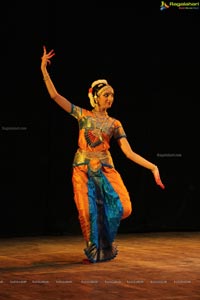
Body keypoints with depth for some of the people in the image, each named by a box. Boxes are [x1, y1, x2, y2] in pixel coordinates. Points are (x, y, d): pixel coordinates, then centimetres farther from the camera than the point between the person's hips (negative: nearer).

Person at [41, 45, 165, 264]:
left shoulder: (114, 124, 6)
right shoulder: (83, 115, 3)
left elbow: (129, 152, 0)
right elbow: (55, 95, -2)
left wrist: (152, 167, -10)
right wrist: (44, 70, -9)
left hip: (105, 169, 1)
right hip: (83, 169, -1)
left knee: (123, 207, -13)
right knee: (88, 212, -7)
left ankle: (106, 247, 16)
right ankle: (94, 252, 13)